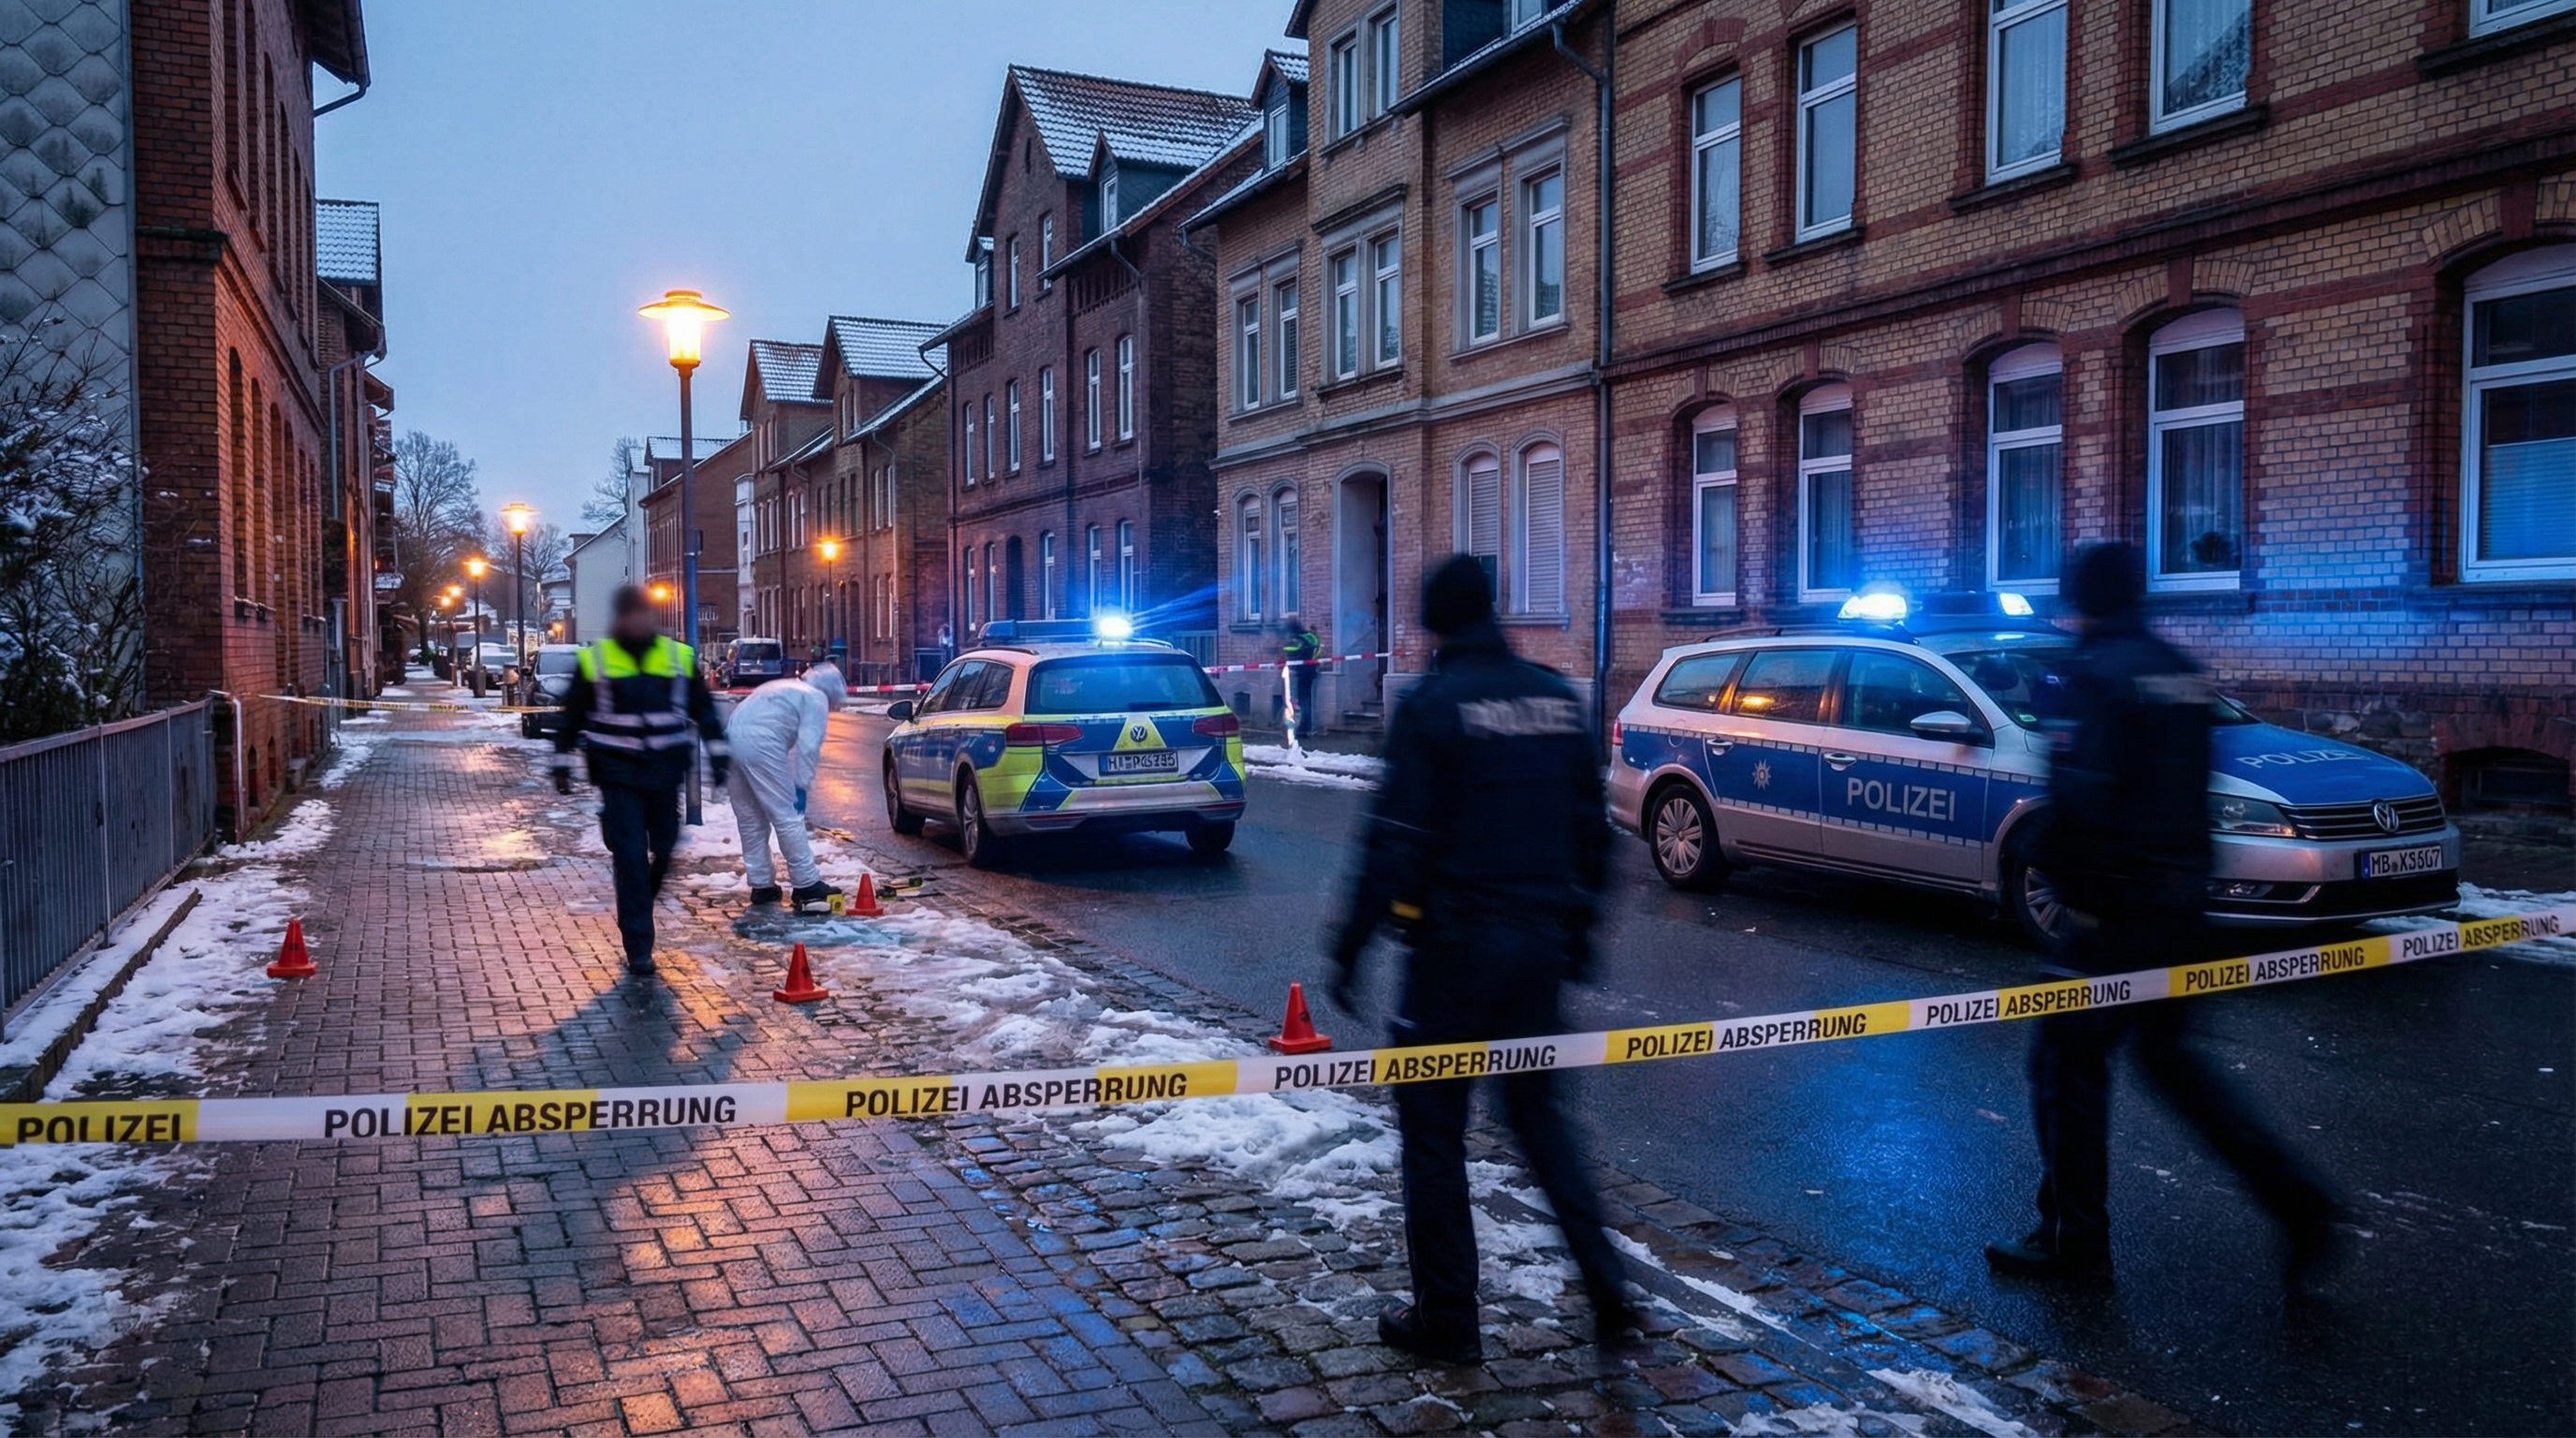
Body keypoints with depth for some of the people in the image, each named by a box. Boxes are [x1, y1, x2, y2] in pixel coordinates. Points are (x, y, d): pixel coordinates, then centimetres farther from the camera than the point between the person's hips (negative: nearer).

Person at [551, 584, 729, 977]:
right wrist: (562, 765, 6)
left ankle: (636, 910, 40)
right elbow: (571, 718, 6)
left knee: (663, 849, 11)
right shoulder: (594, 660, -2)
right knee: (630, 857, -6)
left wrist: (717, 756, 9)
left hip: (665, 772, 3)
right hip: (618, 774, -3)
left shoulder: (680, 657, 3)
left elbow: (704, 711, 11)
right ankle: (638, 948, 0)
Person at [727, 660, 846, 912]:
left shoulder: (783, 688, 33)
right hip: (761, 746, -8)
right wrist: (801, 785, -5)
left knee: (750, 820, 15)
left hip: (731, 739, 8)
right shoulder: (816, 698, 8)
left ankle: (762, 886, 21)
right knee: (788, 817, -3)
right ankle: (808, 886, -1)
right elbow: (808, 745, -5)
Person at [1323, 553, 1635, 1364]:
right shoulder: (1557, 697, 7)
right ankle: (1606, 1286, 15)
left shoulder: (1433, 703, -11)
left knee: (1433, 1127, 7)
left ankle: (1446, 1320, 15)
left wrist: (1350, 947, -10)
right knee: (1537, 1112, 21)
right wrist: (1577, 925, 22)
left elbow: (1398, 842, -16)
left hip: (1457, 942, -6)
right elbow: (1590, 828, 12)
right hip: (1541, 940, 6)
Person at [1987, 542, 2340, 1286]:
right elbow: (2187, 784, 16)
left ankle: (2074, 1241, 11)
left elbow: (2078, 795, -23)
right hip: (2181, 897, 9)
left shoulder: (2097, 673, -15)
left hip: (2119, 905, -8)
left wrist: (2071, 885, -11)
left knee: (2067, 1057, 3)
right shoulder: (2182, 672, 11)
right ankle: (2295, 1204, 18)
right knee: (2165, 1051, 21)